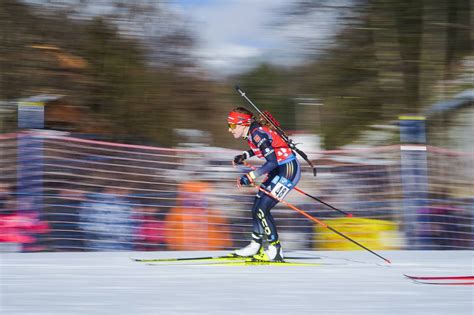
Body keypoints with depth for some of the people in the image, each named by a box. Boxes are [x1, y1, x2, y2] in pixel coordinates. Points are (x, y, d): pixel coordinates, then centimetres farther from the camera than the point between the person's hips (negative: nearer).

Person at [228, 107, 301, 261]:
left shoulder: (257, 133, -21)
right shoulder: (251, 132, 7)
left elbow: (272, 162, -27)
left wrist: (251, 176, -28)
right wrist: (244, 156, 22)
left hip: (288, 170, -10)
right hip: (280, 169, 10)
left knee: (262, 209, -11)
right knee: (257, 207, 11)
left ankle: (275, 251, -4)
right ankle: (256, 246, 22)